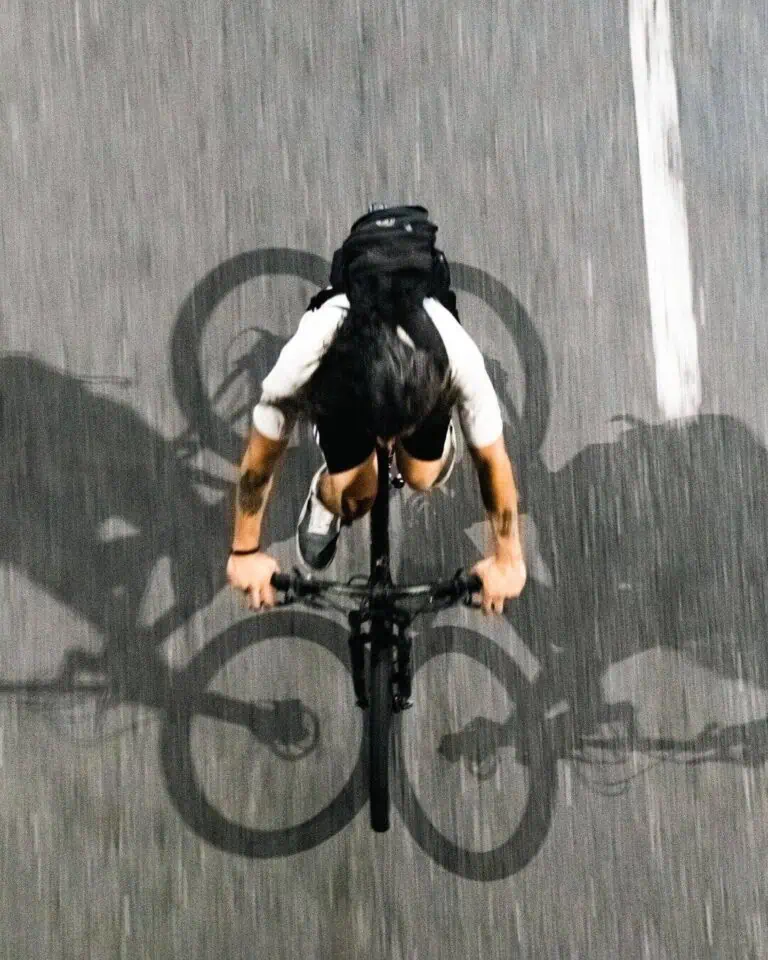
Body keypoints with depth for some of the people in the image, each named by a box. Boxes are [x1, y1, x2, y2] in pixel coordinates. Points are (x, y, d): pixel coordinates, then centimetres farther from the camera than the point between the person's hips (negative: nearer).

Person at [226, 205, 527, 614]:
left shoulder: (457, 357, -44)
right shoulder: (305, 359, -44)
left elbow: (492, 459, -27)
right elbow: (260, 460, -26)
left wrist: (508, 558, -15)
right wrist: (246, 551, -13)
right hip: (341, 377, -1)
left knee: (421, 477, -7)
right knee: (353, 495, -12)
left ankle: (440, 443, 27)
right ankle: (325, 500, 23)